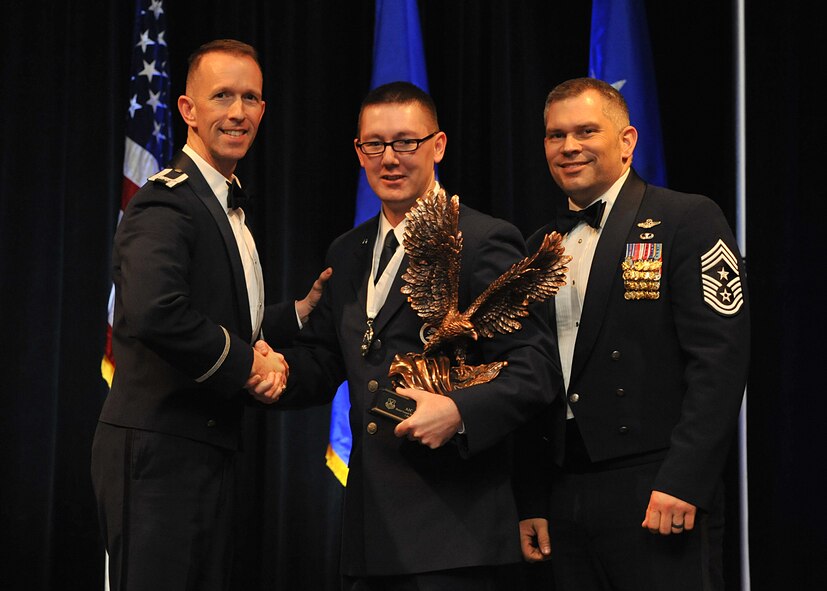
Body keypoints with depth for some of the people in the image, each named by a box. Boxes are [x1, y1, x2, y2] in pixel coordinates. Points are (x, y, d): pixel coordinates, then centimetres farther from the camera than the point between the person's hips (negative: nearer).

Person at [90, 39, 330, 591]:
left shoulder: (227, 209, 19)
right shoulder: (167, 202, -14)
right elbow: (154, 313, -32)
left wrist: (302, 311, 10)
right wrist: (246, 361, -20)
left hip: (208, 452, 10)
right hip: (159, 454, -10)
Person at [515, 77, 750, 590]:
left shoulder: (688, 220, -2)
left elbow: (720, 357, -11)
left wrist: (683, 482, -18)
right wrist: (532, 502, 10)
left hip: (658, 492, -5)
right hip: (567, 498, 6)